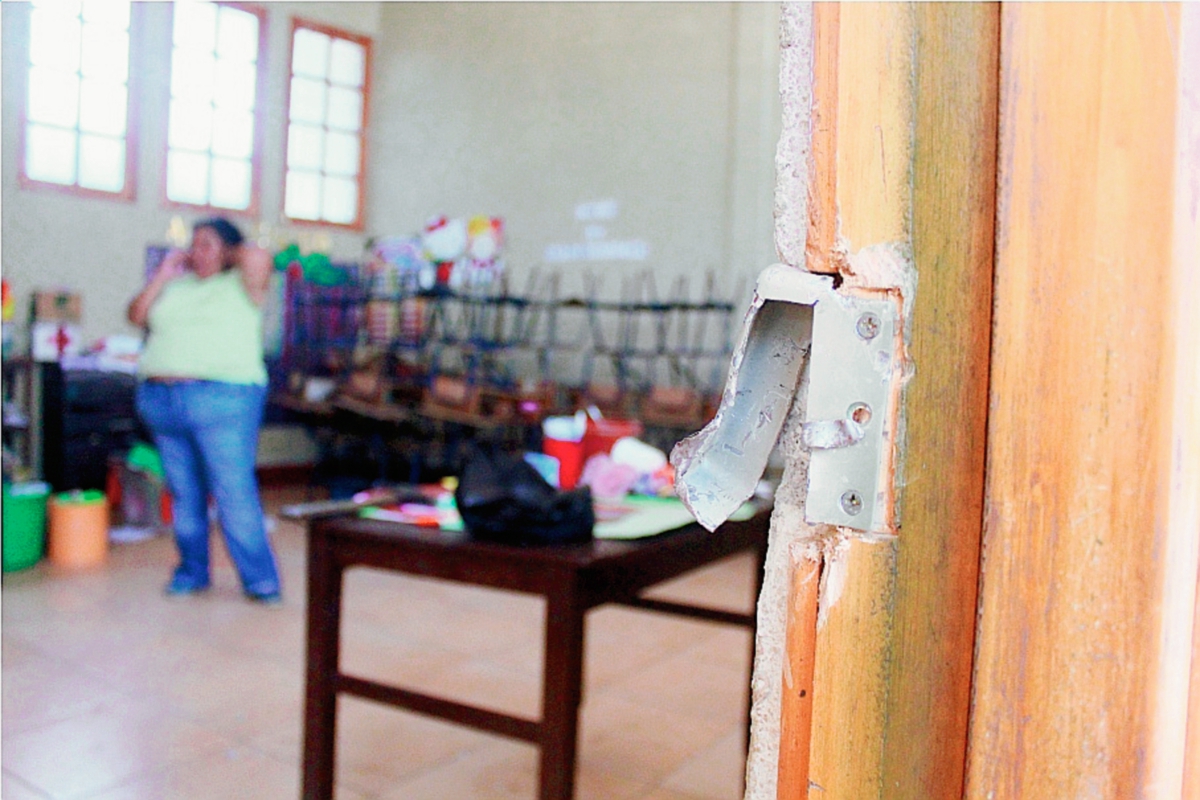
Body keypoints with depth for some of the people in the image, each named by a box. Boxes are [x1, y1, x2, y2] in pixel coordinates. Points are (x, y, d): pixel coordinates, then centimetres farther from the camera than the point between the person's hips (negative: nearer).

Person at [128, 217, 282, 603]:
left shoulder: (241, 284, 4)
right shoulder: (176, 286, 19)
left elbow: (258, 257, -15)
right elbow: (137, 315, 12)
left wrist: (231, 255, 5)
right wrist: (163, 274, 8)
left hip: (222, 400, -6)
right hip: (161, 398, 6)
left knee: (235, 493, -7)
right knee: (184, 494, 12)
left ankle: (260, 578, 0)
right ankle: (192, 570, 24)